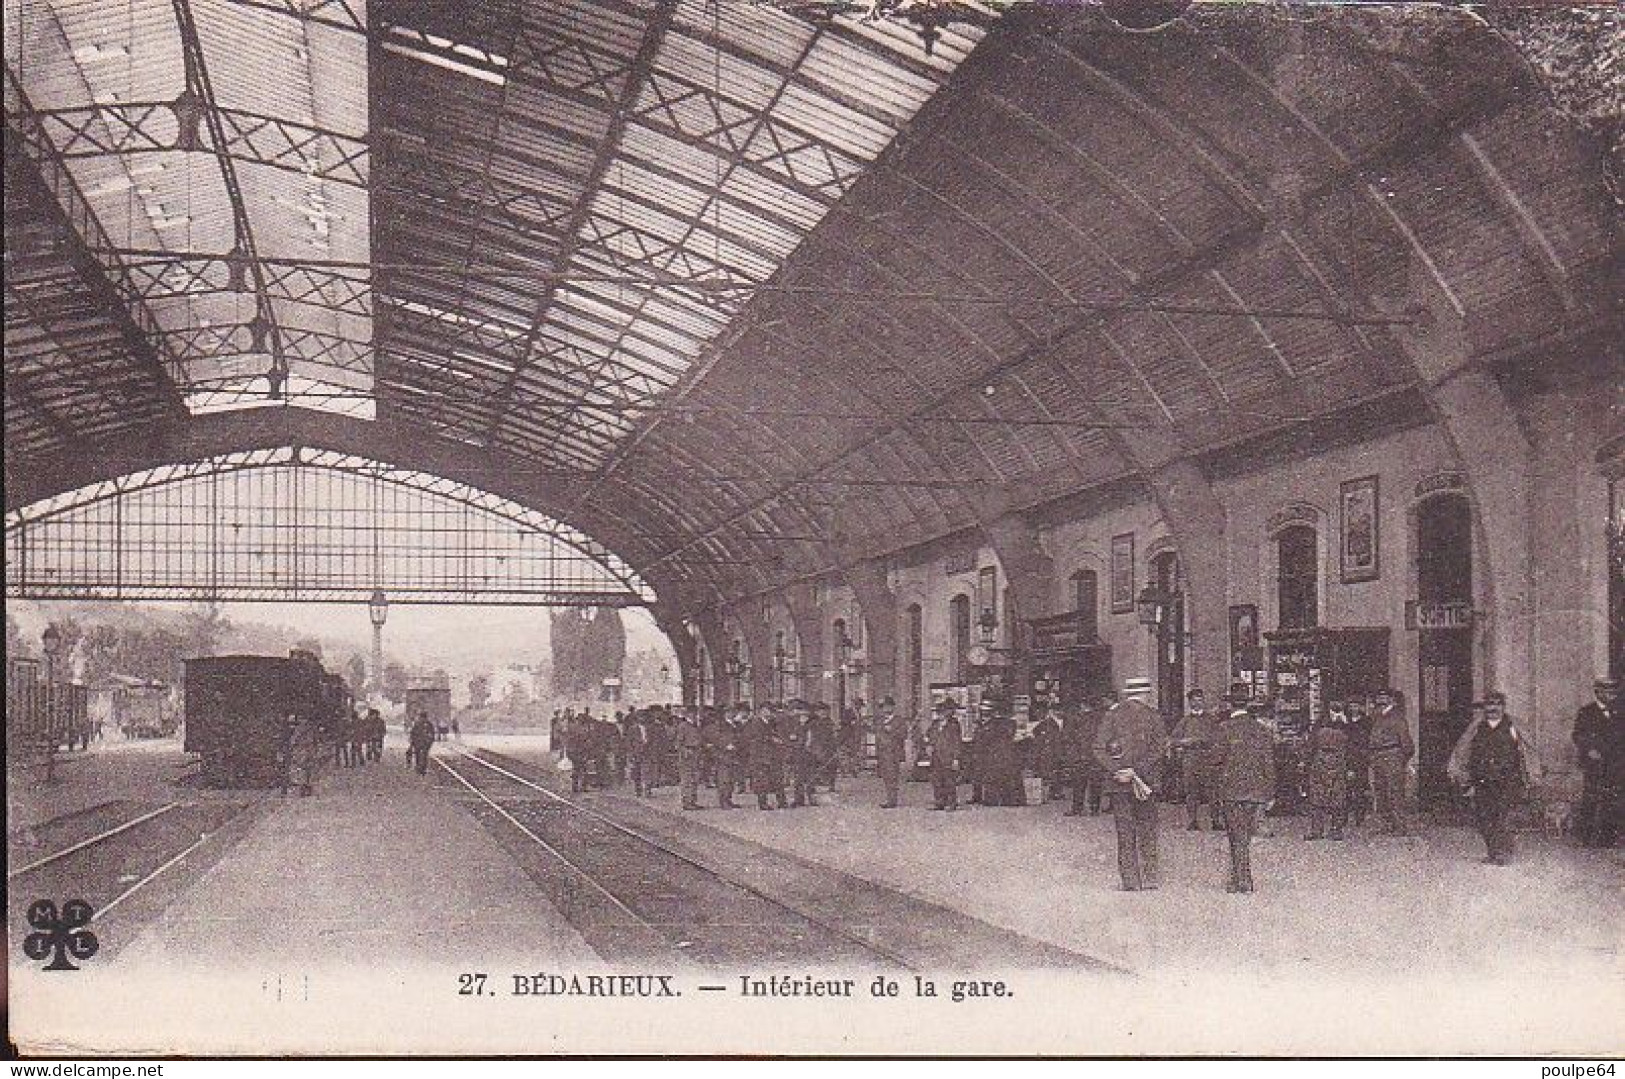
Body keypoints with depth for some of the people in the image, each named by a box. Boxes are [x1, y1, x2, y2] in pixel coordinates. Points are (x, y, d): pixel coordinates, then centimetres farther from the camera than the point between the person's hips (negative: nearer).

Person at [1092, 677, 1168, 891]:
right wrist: (1140, 770, -14)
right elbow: (1160, 748, -12)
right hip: (1148, 781, 0)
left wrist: (1116, 770, -11)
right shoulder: (1152, 715, -2)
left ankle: (1130, 881, 5)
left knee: (1125, 833, 6)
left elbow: (1098, 750, -7)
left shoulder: (1111, 716, 1)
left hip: (1120, 784, 1)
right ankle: (1149, 879, 10)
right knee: (1147, 831, 10)